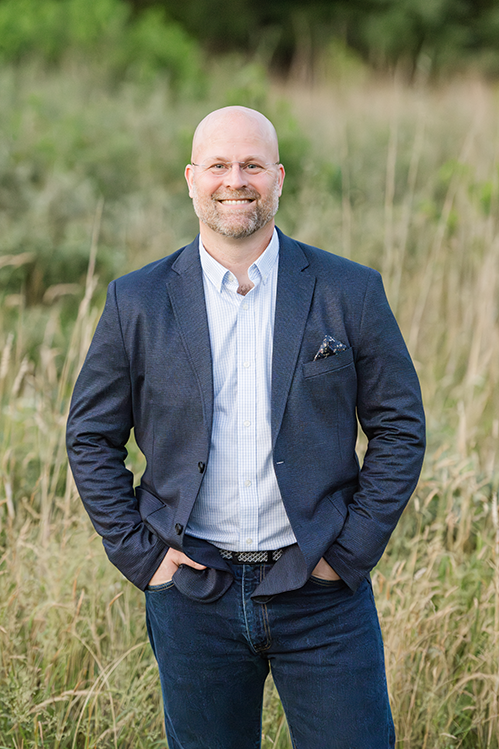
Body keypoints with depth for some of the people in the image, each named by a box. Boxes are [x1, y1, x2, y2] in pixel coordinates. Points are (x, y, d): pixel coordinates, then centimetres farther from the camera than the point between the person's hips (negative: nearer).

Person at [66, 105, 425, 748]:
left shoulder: (350, 293, -1)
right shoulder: (136, 303, 1)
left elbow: (400, 429, 3)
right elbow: (91, 437, 7)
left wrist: (351, 551, -3)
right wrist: (140, 553, -1)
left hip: (321, 593, -1)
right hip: (193, 596, 1)